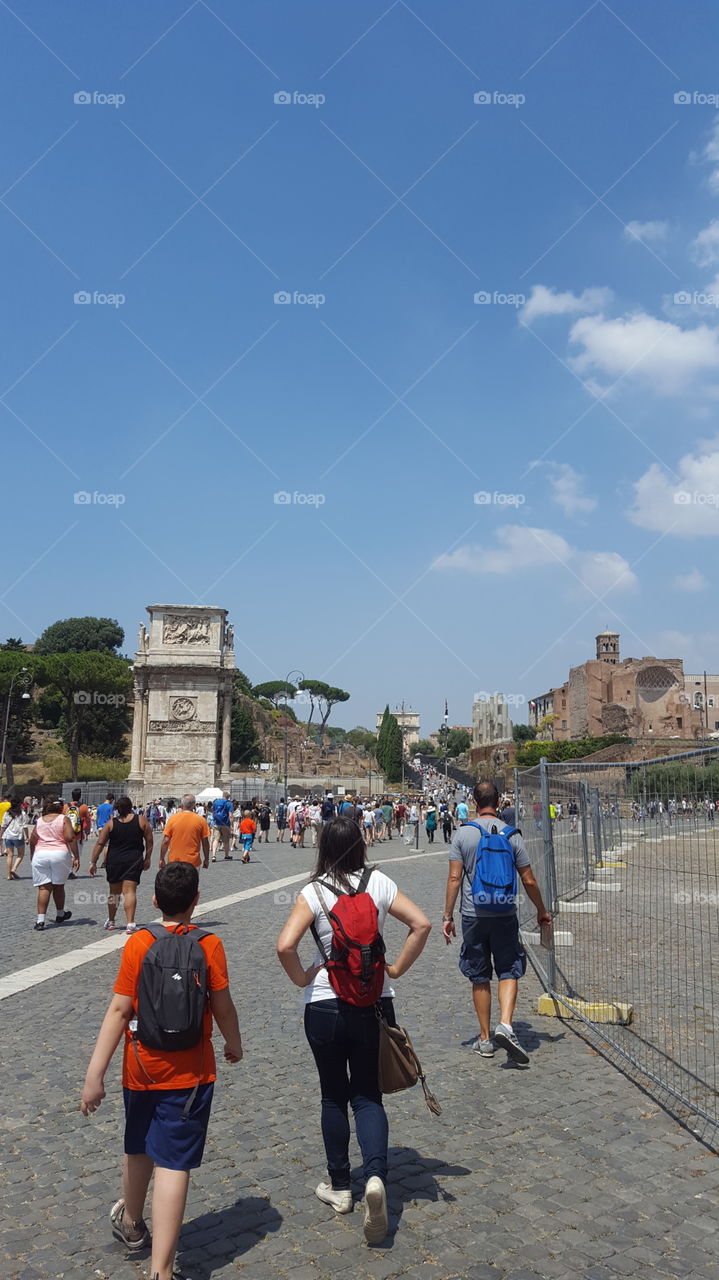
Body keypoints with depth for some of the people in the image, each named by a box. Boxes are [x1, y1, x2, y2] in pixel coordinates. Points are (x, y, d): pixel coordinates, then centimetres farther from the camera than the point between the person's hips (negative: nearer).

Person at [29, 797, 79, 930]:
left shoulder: (39, 821, 10)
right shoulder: (63, 819, 0)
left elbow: (32, 841, 14)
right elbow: (70, 838, -9)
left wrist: (32, 856, 31)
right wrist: (76, 857, -7)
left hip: (40, 855, 2)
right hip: (60, 854, -2)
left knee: (43, 888, 1)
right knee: (58, 886, 14)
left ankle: (40, 920, -8)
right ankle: (60, 915, 29)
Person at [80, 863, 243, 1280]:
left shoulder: (138, 944, -11)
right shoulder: (210, 945, -12)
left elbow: (119, 1011, -13)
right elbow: (223, 1009, -7)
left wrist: (95, 1073, -8)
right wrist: (235, 1045, 12)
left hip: (141, 1069, 2)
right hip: (190, 1072, -2)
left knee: (139, 1148, 24)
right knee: (173, 1164, 3)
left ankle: (131, 1223, 47)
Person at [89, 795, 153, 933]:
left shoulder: (111, 823, 1)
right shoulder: (141, 820, -1)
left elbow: (100, 843, -1)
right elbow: (149, 841, 2)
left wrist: (93, 862, 5)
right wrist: (147, 859, 12)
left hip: (114, 860, 1)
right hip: (134, 860, -1)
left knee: (114, 891, 16)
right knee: (130, 891, -4)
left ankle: (111, 921, 30)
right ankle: (130, 923, -15)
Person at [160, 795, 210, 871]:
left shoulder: (173, 818, -3)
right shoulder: (201, 820, -3)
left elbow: (165, 841, -3)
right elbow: (205, 843, 1)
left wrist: (162, 859, 6)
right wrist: (206, 859, 13)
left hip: (174, 861, 1)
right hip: (193, 862, 0)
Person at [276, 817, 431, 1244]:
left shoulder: (313, 892, -11)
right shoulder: (379, 883, -5)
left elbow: (286, 945, -22)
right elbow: (422, 924, -11)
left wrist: (302, 979, -4)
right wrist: (397, 969, -1)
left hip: (325, 1006, -1)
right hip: (375, 1004, 1)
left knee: (334, 1096, 18)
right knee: (368, 1095, 14)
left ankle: (340, 1187, 30)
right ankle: (375, 1176, -7)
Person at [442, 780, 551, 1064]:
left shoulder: (463, 834, -4)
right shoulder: (512, 835, -3)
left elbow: (454, 878, -7)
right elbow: (528, 881, 0)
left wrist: (447, 916, 0)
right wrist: (542, 911, 15)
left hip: (473, 915, 0)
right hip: (505, 914, 0)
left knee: (479, 978, 10)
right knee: (509, 971, 10)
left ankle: (485, 1039, 18)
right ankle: (505, 1025, -11)